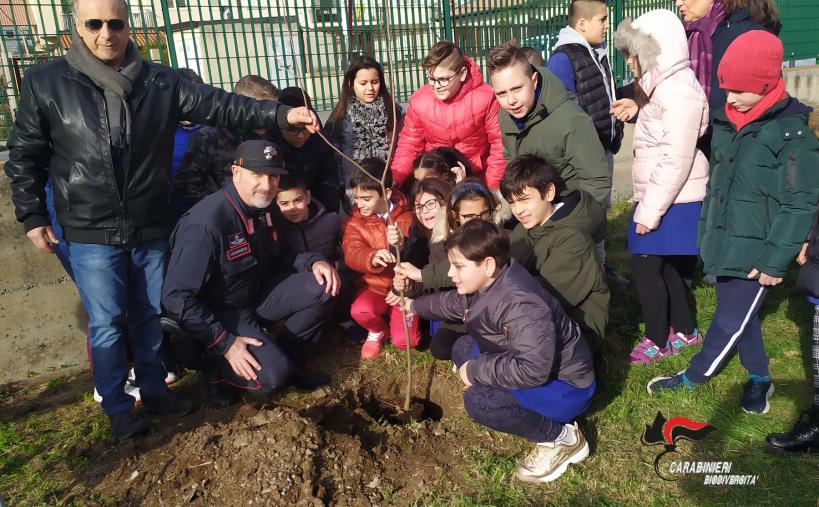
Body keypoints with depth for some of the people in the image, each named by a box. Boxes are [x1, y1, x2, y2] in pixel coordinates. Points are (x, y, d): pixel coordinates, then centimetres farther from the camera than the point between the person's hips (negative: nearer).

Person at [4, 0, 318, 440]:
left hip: (150, 228, 3)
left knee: (150, 315, 14)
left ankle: (153, 390, 33)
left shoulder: (160, 82, 0)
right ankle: (117, 407, 23)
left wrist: (280, 114, -17)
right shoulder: (46, 83, -4)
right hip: (92, 232, -2)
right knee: (106, 322, 4)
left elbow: (219, 105, -7)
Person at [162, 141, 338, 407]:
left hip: (257, 293, 7)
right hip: (220, 312, -7)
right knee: (272, 375, -26)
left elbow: (279, 253, 12)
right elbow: (177, 299, -27)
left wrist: (313, 262, -9)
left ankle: (287, 359, 5)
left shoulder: (263, 207, -4)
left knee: (323, 286, -13)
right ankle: (219, 368, 6)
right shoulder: (206, 224, -29)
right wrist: (225, 343, -26)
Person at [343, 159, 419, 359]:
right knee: (360, 311, -32)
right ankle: (377, 330, 6)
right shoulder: (355, 221, -2)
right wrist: (372, 258, -42)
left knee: (404, 340, -16)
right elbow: (352, 253, -19)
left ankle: (393, 316, 21)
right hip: (375, 286, 1)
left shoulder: (406, 216, -2)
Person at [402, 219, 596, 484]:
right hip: (530, 364, 10)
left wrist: (475, 370, -29)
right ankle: (523, 407, 10)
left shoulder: (520, 305, -35)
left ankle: (562, 438, -8)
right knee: (463, 348, 12)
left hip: (565, 385, -10)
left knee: (478, 400, -28)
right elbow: (455, 302, 18)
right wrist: (414, 305, 24)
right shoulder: (487, 282, -5)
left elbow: (533, 369, -43)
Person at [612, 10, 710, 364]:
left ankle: (657, 340, 13)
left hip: (673, 202, -9)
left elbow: (676, 161, -23)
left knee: (645, 266, -3)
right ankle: (684, 330, 30)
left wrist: (649, 211, -20)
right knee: (666, 266, 15)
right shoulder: (663, 86, 13)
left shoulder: (679, 92, -18)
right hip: (661, 198, 9)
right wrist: (645, 202, 16)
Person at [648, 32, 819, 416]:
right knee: (740, 315, 18)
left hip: (756, 254, -7)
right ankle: (759, 378, 37)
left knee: (729, 322, 1)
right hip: (724, 247, 7)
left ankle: (692, 377, 21)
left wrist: (776, 261, -15)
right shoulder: (726, 123, 6)